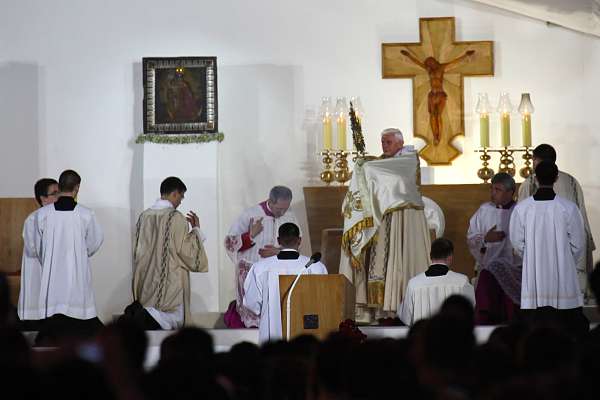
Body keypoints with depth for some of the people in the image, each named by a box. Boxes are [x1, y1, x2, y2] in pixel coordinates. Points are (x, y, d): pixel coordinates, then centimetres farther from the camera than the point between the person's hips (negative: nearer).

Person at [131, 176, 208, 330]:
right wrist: (196, 229, 5)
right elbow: (188, 251, -7)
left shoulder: (144, 216, 6)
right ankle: (145, 316, -24)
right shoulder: (176, 218, -11)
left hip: (147, 282, 6)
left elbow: (137, 250, 14)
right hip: (170, 281, -6)